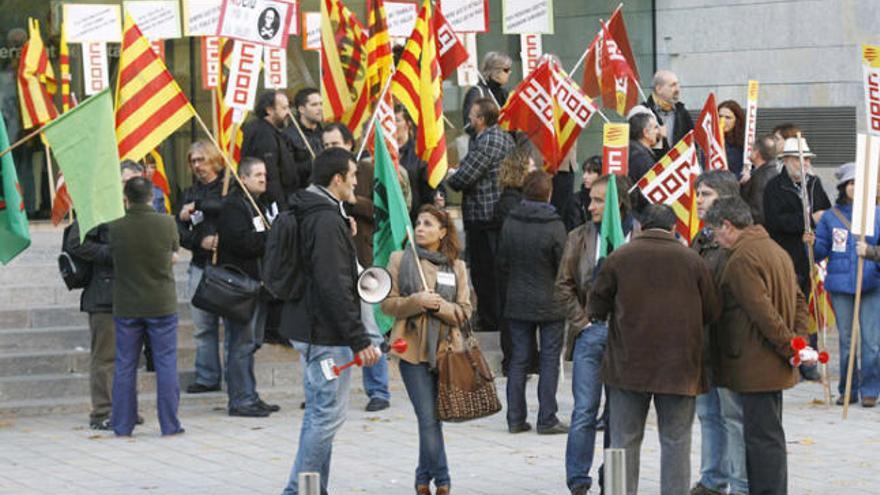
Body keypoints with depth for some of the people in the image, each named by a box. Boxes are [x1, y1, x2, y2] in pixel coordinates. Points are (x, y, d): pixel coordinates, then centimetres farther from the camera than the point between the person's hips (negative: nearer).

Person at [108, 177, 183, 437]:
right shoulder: (167, 223, -10)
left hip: (126, 306, 1)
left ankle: (122, 425, 10)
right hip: (162, 305, -1)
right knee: (166, 364, 6)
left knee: (124, 366, 8)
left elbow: (113, 257, 3)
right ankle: (170, 424, 6)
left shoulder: (115, 228, -10)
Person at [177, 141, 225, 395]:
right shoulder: (190, 193, 18)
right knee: (203, 326, 5)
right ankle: (207, 376, 11)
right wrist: (200, 241, -8)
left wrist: (197, 207, -11)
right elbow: (179, 231, 10)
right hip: (200, 265, 5)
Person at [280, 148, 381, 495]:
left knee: (318, 413, 15)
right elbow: (335, 288, -23)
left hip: (307, 329, 11)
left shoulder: (308, 215, 14)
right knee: (329, 414, -7)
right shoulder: (328, 222, -19)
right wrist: (359, 340, -22)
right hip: (326, 334, -11)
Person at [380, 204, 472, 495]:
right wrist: (416, 302, -15)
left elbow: (464, 311, 7)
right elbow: (387, 304, 2)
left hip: (445, 349, 2)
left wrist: (441, 306, -12)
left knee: (433, 418, 5)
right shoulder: (400, 260, 5)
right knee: (429, 419, -8)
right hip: (413, 350, -2)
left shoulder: (456, 267, 10)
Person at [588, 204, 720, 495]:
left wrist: (604, 316, 24)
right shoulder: (693, 261, 0)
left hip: (628, 363, 0)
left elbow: (597, 309, 2)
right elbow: (711, 313, 3)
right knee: (676, 441, 7)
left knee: (625, 439, 8)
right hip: (679, 366, 0)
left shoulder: (619, 258, -2)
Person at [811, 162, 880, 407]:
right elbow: (821, 250, 9)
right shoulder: (830, 217, 8)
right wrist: (812, 243, -11)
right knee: (846, 339, 7)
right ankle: (847, 389, 17)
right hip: (840, 285, 1)